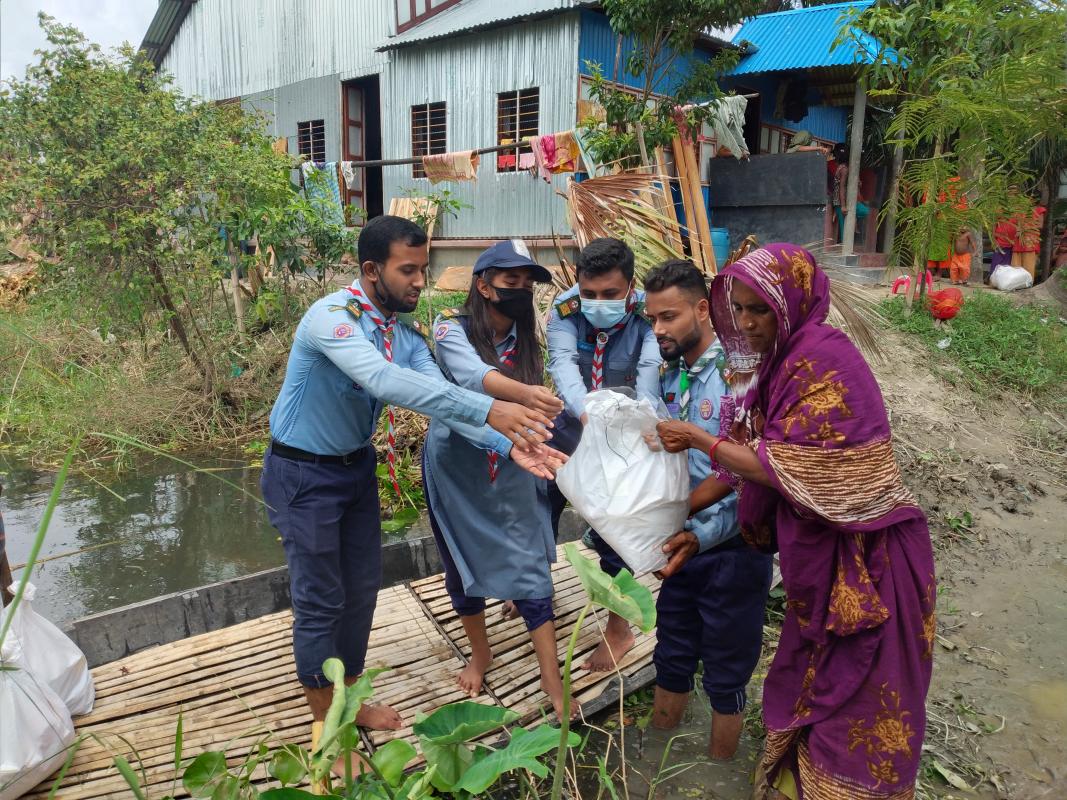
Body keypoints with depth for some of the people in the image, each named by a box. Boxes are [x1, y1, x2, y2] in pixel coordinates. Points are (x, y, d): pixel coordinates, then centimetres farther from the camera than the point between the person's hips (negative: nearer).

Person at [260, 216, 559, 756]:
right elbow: (383, 380, -44)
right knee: (320, 602, 4)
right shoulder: (331, 316, -27)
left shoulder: (405, 332, -4)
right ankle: (324, 721, 26)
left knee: (361, 590, 16)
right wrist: (488, 410, -48)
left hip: (357, 466, 7)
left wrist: (506, 443, -29)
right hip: (303, 473, -7)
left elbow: (439, 395, -13)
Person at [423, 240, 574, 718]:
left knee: (532, 569, 0)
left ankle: (552, 682, 12)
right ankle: (480, 654, 40)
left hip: (511, 471, 2)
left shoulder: (526, 342, 0)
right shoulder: (452, 329, -14)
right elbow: (472, 375, -36)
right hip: (455, 470, -2)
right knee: (463, 567, 14)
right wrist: (523, 392, -54)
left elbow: (532, 408, -5)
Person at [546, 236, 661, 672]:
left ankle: (619, 627, 26)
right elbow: (564, 364, -34)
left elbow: (651, 374, -39)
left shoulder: (648, 319, -23)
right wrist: (587, 413, -54)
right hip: (568, 429, 3)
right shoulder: (566, 310, -17)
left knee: (610, 533, 1)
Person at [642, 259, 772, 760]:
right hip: (683, 546, 6)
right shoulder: (669, 378, 2)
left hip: (731, 551, -6)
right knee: (671, 660, 21)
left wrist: (704, 534, -30)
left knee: (725, 675, 14)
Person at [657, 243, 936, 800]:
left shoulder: (823, 360, -22)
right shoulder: (776, 362, 5)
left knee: (859, 707, 9)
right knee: (808, 685, 22)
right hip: (820, 552, 8)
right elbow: (749, 458, 7)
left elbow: (784, 470, -23)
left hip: (866, 559, -8)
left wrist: (699, 440, -13)